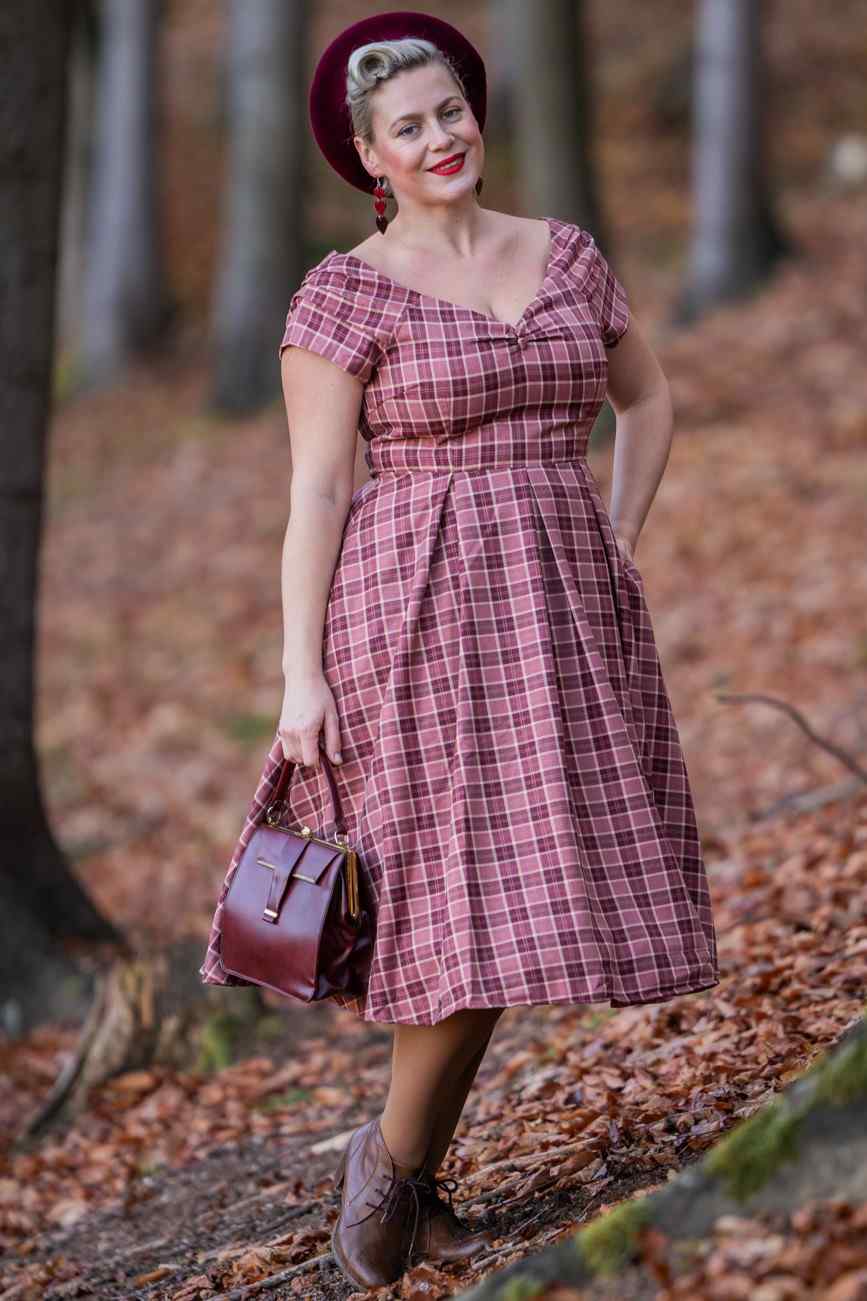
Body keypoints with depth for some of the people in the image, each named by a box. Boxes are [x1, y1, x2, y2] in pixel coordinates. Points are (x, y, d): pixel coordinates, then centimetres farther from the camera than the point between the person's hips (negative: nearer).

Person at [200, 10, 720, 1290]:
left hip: (560, 614, 5)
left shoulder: (567, 254, 11)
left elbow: (648, 398, 24)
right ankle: (393, 1151, 7)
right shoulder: (347, 292, -3)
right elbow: (315, 490, -7)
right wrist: (301, 677, -13)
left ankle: (417, 1180, 15)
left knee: (518, 898, 3)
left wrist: (615, 551, 13)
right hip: (421, 612, -5)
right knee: (476, 891, -12)